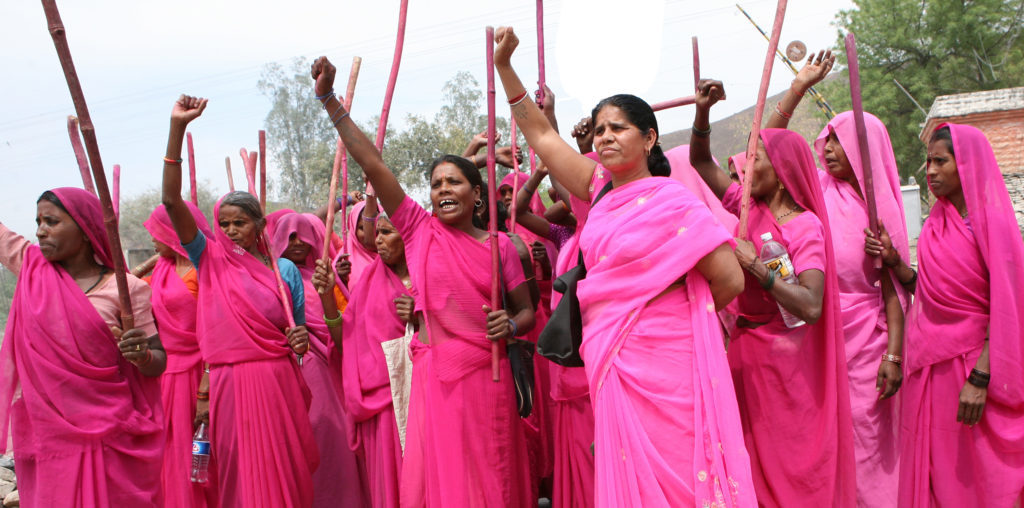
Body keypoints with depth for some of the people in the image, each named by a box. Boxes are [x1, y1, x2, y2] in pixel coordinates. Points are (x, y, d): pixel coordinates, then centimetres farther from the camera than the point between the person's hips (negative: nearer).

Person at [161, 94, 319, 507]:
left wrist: (301, 340, -11)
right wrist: (177, 128, -14)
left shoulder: (285, 269, 7)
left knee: (284, 474, 6)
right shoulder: (210, 260, 4)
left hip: (278, 383, 1)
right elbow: (171, 200, -6)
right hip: (229, 382, 0)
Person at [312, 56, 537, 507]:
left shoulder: (499, 244, 3)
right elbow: (372, 165, -5)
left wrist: (511, 325, -14)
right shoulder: (419, 229, 3)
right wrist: (329, 100, -10)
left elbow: (527, 311, 9)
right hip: (434, 372, 0)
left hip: (487, 373, 0)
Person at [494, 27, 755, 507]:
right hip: (610, 361, 6)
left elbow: (730, 280, -11)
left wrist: (683, 314, 5)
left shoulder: (669, 200, -10)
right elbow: (541, 135, 13)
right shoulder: (601, 190, 8)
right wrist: (504, 66, 10)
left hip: (659, 364, -6)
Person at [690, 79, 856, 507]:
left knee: (788, 457, 7)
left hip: (783, 358, -6)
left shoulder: (806, 225, -15)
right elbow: (700, 162, 9)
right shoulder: (750, 208, 3)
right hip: (744, 347, 6)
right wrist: (703, 111, -5)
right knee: (751, 459, 16)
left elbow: (811, 307, -27)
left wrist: (755, 265, -26)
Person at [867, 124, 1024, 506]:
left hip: (969, 360, -6)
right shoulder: (937, 222, 9)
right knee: (931, 470, 12)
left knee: (973, 475, 6)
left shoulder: (992, 221, -11)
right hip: (929, 362, 6)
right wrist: (892, 259, -4)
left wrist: (980, 379, -20)